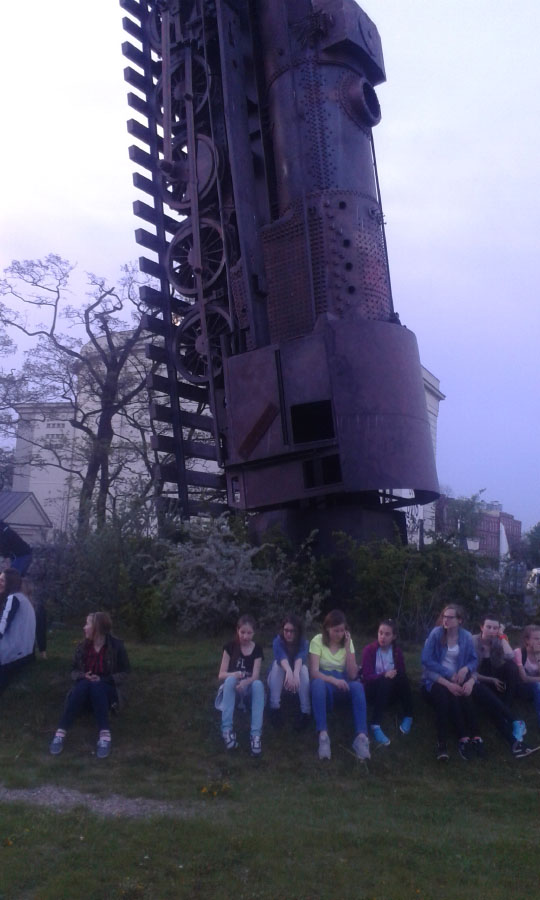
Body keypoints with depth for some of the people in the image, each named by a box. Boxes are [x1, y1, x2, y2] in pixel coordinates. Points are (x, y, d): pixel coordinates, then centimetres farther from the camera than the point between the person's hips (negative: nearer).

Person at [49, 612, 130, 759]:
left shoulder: (116, 646, -8)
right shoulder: (83, 646, 2)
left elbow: (124, 673, -4)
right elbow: (74, 670, 12)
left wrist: (103, 680, -19)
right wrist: (82, 676, -13)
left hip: (105, 690, -2)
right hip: (85, 689, 2)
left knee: (96, 686, -38)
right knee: (83, 684, -34)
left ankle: (105, 735, -46)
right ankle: (61, 732, -41)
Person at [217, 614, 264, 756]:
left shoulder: (257, 649, -3)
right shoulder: (230, 647, -5)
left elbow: (255, 676, -13)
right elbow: (221, 674, -9)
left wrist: (245, 682, -38)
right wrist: (234, 675, -32)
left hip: (249, 689, 0)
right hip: (232, 688, 0)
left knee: (258, 684, -35)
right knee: (231, 679, -36)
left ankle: (256, 734, -40)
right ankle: (227, 729, -36)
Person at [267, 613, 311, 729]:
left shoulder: (303, 642, -16)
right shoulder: (278, 641, -19)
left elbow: (300, 658, -39)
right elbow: (281, 657, -41)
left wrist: (295, 673, -61)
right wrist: (289, 671, -64)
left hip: (296, 676, 1)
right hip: (279, 680, -1)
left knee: (303, 668, -31)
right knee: (277, 664, -31)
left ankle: (305, 712, -37)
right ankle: (275, 708, -36)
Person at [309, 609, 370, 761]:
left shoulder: (348, 642, 2)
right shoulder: (317, 641, -7)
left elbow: (352, 675, -6)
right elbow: (314, 672, -18)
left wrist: (347, 647, -13)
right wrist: (334, 680, -35)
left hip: (342, 687, 3)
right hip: (325, 686, -2)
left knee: (357, 686, -32)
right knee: (318, 683, -38)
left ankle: (361, 736, -41)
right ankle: (323, 735, -43)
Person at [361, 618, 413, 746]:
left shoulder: (397, 651, 4)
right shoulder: (369, 650, -8)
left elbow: (403, 673, -3)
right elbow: (367, 677, -15)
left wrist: (395, 675, -27)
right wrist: (384, 675, -33)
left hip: (390, 693, 3)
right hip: (373, 691, -3)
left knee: (400, 676, -27)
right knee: (386, 681, -35)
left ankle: (408, 717, -18)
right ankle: (376, 726, -44)